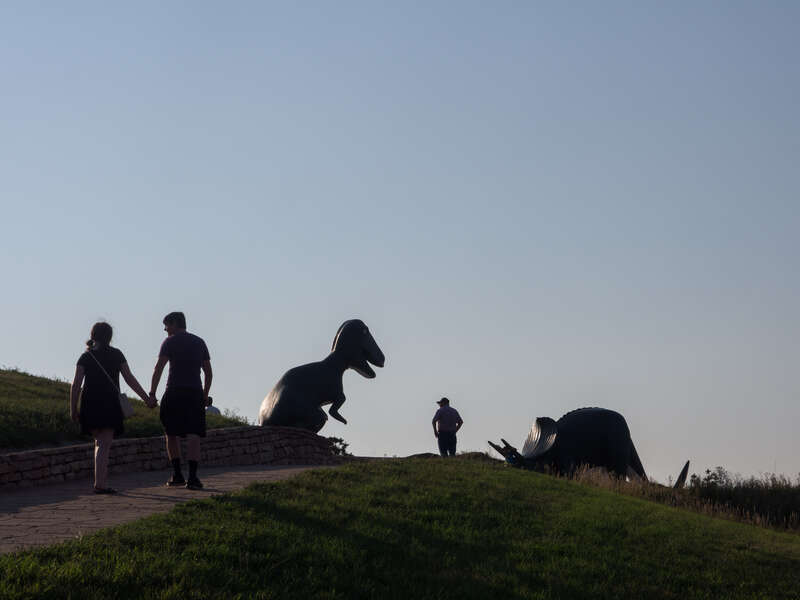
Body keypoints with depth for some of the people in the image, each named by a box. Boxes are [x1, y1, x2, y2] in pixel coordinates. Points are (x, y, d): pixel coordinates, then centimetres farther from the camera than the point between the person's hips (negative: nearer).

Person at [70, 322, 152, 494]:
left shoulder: (85, 357, 6)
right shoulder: (116, 355, 3)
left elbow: (76, 384, 0)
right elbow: (129, 379, 3)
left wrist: (73, 409, 3)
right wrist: (146, 398, 10)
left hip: (90, 404, 3)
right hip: (109, 404, -3)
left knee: (100, 442, 17)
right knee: (104, 444, -5)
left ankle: (103, 481, 14)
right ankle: (100, 483, -16)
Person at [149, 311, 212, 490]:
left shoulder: (170, 342, 2)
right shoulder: (199, 342, 16)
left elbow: (158, 368, -8)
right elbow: (208, 372, 18)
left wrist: (152, 393, -8)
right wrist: (205, 395, 25)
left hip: (174, 392, -3)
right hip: (195, 393, 3)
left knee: (172, 434, 12)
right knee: (193, 435, -5)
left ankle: (177, 475, 13)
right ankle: (192, 477, -16)